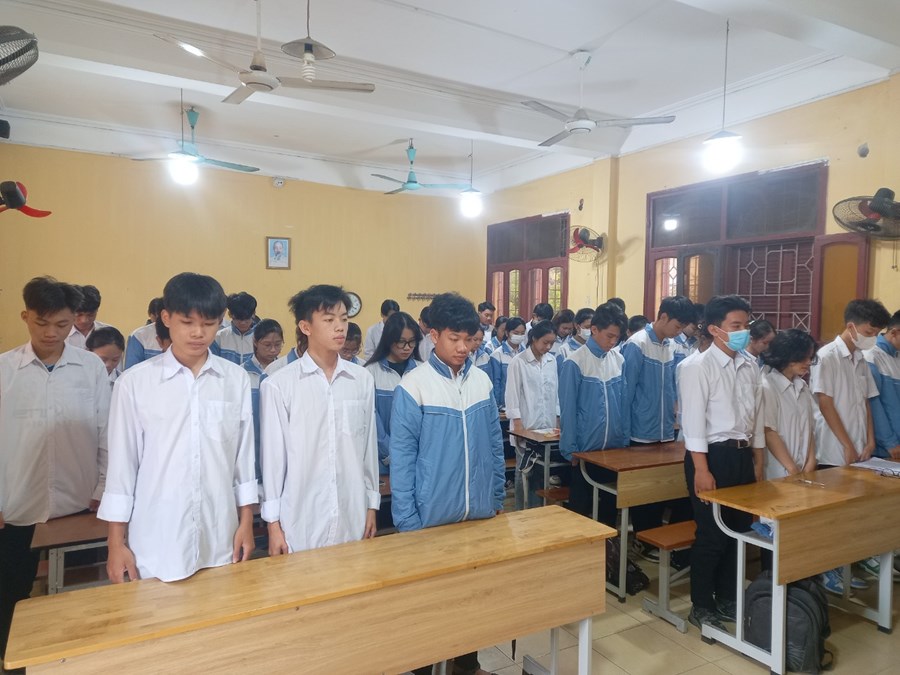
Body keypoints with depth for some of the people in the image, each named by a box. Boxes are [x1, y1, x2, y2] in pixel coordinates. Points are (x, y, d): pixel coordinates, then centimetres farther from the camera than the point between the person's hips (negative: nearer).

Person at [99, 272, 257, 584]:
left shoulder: (236, 379, 0)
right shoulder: (135, 381, -6)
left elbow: (244, 454, 5)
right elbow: (122, 461, -1)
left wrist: (246, 522, 8)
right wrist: (116, 542, 1)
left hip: (219, 541, 2)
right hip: (155, 544, -2)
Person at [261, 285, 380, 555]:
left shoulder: (363, 380, 1)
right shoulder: (278, 385, -9)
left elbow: (369, 446, 8)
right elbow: (273, 455, -4)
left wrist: (372, 505, 11)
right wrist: (273, 524, 0)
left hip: (353, 517, 3)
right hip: (301, 521, -3)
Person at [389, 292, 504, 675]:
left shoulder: (482, 381, 1)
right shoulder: (413, 386, -13)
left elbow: (495, 446, 8)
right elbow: (401, 459, -12)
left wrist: (497, 499, 10)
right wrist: (407, 522, -12)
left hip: (480, 513, 4)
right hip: (432, 517, -4)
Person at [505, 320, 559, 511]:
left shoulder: (552, 361, 8)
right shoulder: (518, 361, -9)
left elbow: (555, 391, 14)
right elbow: (512, 394, -9)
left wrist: (557, 419, 11)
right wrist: (518, 423, -13)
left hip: (548, 425, 5)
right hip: (527, 426, -5)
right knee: (525, 470, 2)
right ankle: (521, 511, 14)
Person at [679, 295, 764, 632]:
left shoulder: (750, 366, 7)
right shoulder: (696, 367, -13)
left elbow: (756, 416, 13)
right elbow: (693, 421, -16)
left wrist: (757, 461, 13)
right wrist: (701, 470, -18)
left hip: (742, 454, 7)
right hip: (713, 454, -7)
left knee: (739, 529, 16)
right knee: (711, 535, 1)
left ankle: (727, 598, 35)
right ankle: (701, 606, 20)